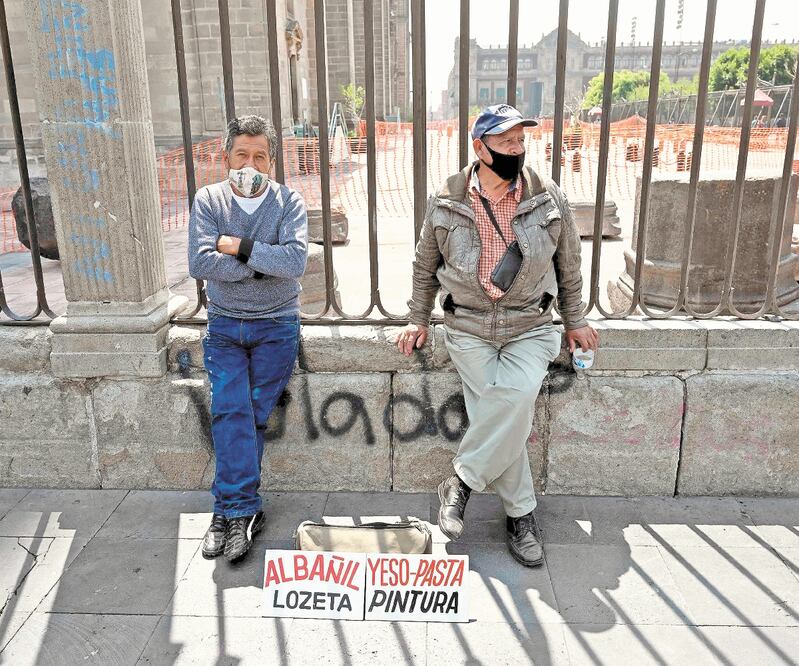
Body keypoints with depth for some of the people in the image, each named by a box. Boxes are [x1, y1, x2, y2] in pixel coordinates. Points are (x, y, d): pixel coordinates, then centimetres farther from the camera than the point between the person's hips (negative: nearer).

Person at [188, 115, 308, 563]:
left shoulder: (289, 202, -3)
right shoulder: (209, 200, 1)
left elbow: (295, 262, -19)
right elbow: (200, 263, -14)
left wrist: (238, 247, -16)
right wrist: (262, 264, -15)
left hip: (276, 327, -1)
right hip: (224, 326, 1)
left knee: (253, 416, -3)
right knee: (230, 411, -13)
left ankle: (232, 508, 9)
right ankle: (243, 509, -7)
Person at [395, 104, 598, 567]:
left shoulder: (549, 199, 0)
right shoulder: (446, 202, -1)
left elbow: (569, 264, 12)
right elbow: (426, 265, 13)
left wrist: (574, 320, 16)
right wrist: (419, 319, 13)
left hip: (530, 328, 0)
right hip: (469, 328, 0)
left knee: (515, 401, -26)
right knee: (496, 415, -13)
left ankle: (463, 482, -6)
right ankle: (521, 513, 7)